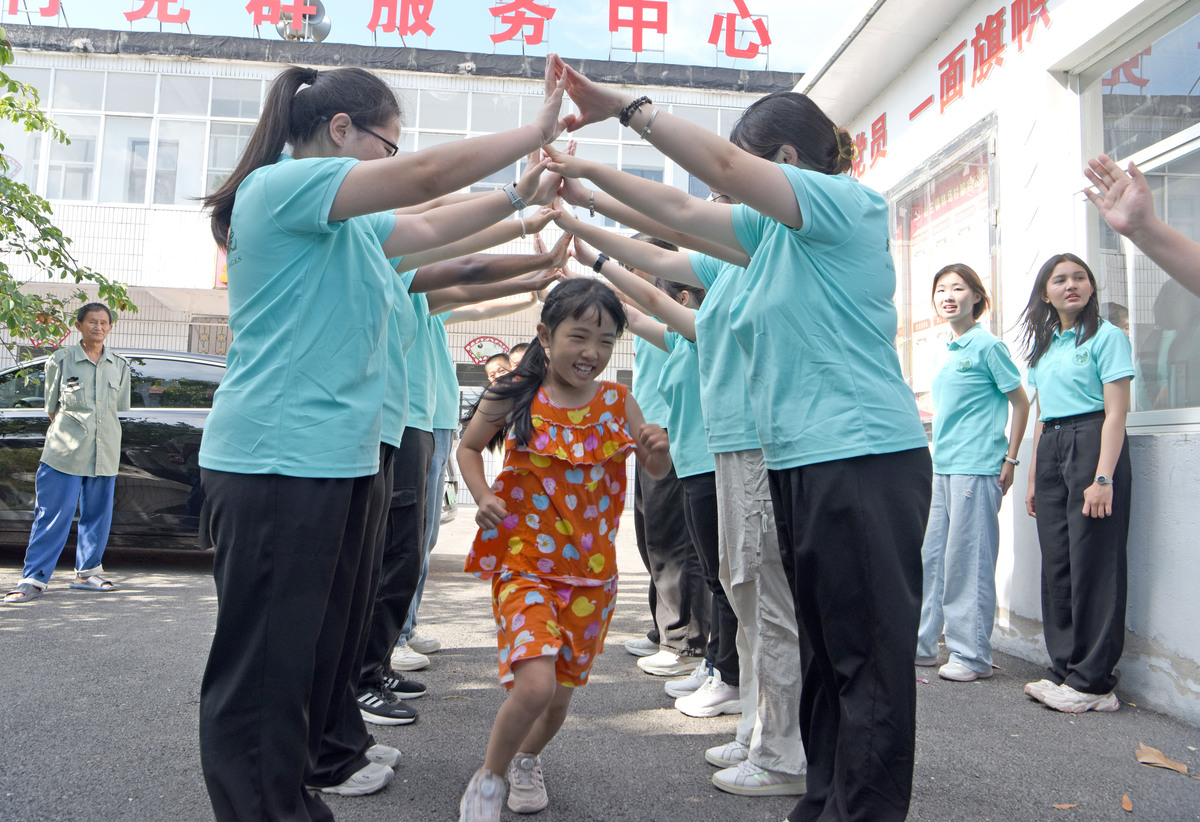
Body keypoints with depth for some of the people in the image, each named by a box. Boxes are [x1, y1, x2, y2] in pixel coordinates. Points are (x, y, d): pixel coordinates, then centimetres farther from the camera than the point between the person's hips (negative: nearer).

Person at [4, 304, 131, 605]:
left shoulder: (119, 366, 10)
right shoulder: (60, 360, 1)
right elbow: (52, 408, 7)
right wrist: (69, 436, 4)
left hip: (105, 455, 3)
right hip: (64, 453, -3)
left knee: (98, 515, 8)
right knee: (52, 515, -4)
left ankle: (87, 573, 21)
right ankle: (33, 579, 3)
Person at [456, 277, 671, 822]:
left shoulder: (617, 402, -2)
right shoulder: (512, 397, -8)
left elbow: (658, 472, 6)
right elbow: (468, 448, 8)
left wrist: (657, 448, -17)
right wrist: (484, 497, -10)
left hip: (591, 572, 3)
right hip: (523, 563, -3)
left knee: (561, 695, 12)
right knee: (535, 684, -20)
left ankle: (527, 761, 46)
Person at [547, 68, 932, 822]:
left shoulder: (849, 202, -6)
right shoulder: (774, 229, 19)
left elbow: (722, 165, -16)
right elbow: (682, 209, 21)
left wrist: (623, 104, -11)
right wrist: (589, 173, 19)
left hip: (865, 457, -9)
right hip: (800, 462, 9)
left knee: (871, 653, -2)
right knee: (826, 645, 15)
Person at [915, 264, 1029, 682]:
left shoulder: (987, 345, -6)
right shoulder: (947, 351, 15)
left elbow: (1020, 401, -4)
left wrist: (1009, 458, -7)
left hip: (976, 468, -8)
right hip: (942, 467, 8)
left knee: (968, 561, -2)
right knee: (928, 557, 11)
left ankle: (972, 655, 9)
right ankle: (920, 644, 22)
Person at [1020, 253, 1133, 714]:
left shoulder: (1106, 337, -3)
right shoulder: (1042, 347, 17)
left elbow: (1115, 413, -10)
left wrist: (1103, 477, -18)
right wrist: (1034, 478, 15)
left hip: (1093, 444, -7)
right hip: (1050, 450, 7)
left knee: (1093, 563, -4)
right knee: (1057, 564, 7)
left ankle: (1093, 682, 4)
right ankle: (1064, 670, 16)